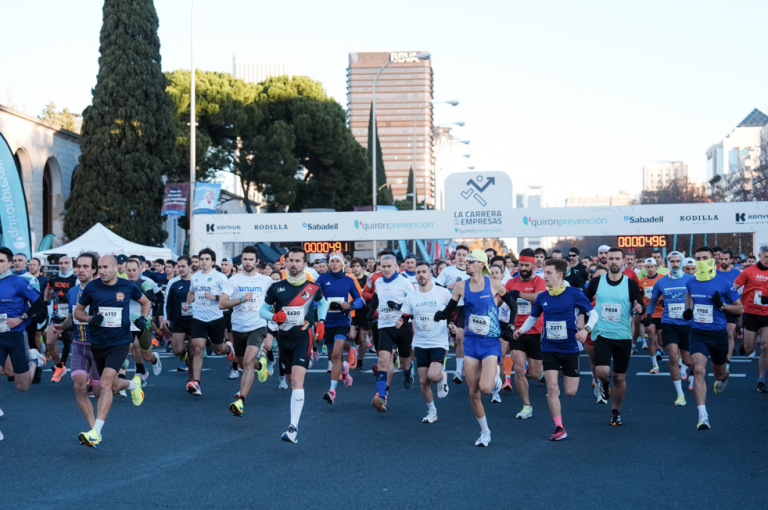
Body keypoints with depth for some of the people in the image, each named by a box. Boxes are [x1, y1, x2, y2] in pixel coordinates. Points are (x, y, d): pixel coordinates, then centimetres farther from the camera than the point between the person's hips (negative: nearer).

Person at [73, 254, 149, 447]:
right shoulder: (92, 287, -5)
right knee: (113, 386, 15)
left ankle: (95, 432, -20)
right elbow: (77, 311, 5)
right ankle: (134, 384, 52)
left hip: (120, 342, -3)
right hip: (97, 343, 3)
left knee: (105, 383, -20)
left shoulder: (128, 286, -5)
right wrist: (90, 318, -16)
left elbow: (145, 302, 15)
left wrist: (143, 319, -4)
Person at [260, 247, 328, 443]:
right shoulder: (276, 288, -1)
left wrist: (321, 321, 7)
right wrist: (274, 316, -13)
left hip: (303, 337, -3)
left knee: (297, 381, -17)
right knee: (291, 380, 14)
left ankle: (294, 427, -21)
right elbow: (262, 310, 7)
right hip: (284, 338, 3)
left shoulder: (313, 288, -2)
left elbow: (322, 303, 20)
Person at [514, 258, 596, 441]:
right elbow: (533, 317, 17)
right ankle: (559, 428, 1)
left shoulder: (574, 294, -8)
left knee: (570, 391, 2)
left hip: (570, 348, -2)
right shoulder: (542, 297, 2)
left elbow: (593, 313, -1)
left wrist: (586, 329, -20)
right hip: (549, 348, 2)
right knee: (552, 387, -9)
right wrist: (521, 330, -1)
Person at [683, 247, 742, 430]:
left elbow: (740, 308, -2)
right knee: (698, 370, -19)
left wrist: (722, 305, -20)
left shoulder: (723, 284, -10)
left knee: (719, 373, 19)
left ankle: (722, 379, 61)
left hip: (718, 334, -1)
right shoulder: (690, 283, 0)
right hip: (697, 334, 1)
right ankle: (703, 416, -22)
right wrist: (688, 309, 7)